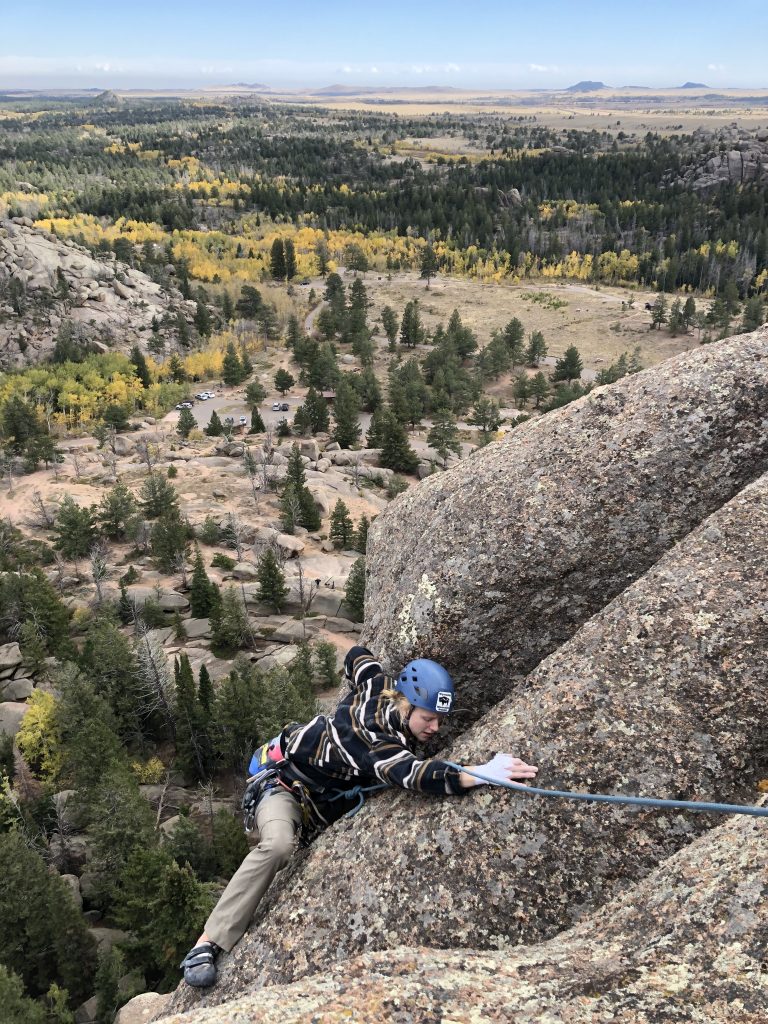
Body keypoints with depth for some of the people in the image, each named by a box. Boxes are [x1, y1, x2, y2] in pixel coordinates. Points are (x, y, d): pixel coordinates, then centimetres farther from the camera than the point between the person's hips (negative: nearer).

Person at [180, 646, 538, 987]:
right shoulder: (372, 737, -37)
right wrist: (481, 774, -65)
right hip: (285, 780, -9)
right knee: (278, 846, -35)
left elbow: (358, 655, 5)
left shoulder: (381, 686, -15)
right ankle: (207, 945, -29)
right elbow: (410, 773, -57)